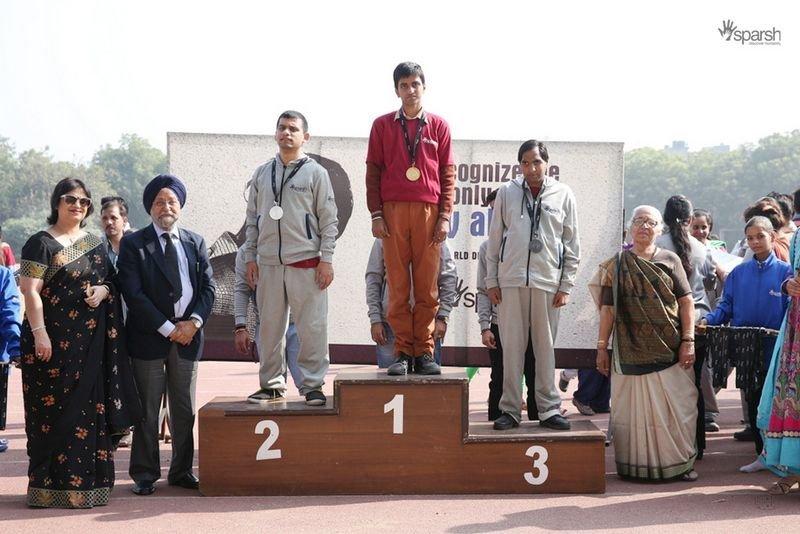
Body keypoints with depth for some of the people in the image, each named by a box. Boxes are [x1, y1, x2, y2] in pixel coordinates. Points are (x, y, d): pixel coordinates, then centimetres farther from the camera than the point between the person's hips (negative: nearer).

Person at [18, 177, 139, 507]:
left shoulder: (95, 244, 14)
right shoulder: (41, 244, -4)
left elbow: (111, 280, 22)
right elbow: (31, 291, -10)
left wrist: (104, 289, -2)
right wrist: (39, 334, -19)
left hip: (93, 341, 6)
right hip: (56, 340, -5)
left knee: (92, 407, 7)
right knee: (56, 409, -3)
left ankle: (89, 478, 15)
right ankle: (53, 484, 3)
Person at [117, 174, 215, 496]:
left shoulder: (195, 243, 12)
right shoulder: (133, 244, -1)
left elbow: (208, 287, 9)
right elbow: (133, 294, -9)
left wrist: (193, 322, -8)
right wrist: (168, 328, -13)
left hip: (188, 335, 4)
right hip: (149, 337, -4)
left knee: (185, 409, 9)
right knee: (147, 409, 1)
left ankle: (181, 471, 20)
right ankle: (145, 474, 10)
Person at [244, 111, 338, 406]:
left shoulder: (315, 173, 2)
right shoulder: (262, 173, 14)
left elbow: (329, 220, 0)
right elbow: (252, 218, 17)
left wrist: (326, 259, -7)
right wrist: (250, 257, 10)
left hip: (306, 262, -4)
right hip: (268, 263, 4)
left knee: (312, 327, -4)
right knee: (269, 327, 8)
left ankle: (312, 384, 5)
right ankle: (271, 384, 19)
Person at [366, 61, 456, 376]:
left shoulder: (438, 126, 12)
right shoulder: (383, 125, 12)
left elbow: (448, 174, 9)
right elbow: (373, 172, 9)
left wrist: (445, 216, 1)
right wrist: (376, 214, 0)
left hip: (428, 212, 0)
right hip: (393, 211, 0)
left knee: (427, 287, 0)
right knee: (398, 286, -1)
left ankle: (424, 353, 4)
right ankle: (402, 353, 2)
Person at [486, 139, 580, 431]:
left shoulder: (563, 194, 6)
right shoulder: (507, 193, 6)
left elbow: (572, 245, 8)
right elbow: (494, 239, 9)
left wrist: (566, 285, 3)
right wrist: (491, 280, 5)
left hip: (547, 282, 0)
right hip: (510, 279, 0)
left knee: (545, 347, 5)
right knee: (511, 347, 2)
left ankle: (549, 409, 11)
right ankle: (510, 409, 8)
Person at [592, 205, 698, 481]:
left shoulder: (670, 260, 7)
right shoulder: (617, 264, 6)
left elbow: (686, 302, 4)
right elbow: (608, 308, 5)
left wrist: (688, 341, -5)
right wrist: (602, 347, 1)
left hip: (670, 350, 0)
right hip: (631, 351, 0)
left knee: (677, 407, 1)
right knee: (634, 409, 3)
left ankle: (681, 462, 13)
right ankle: (637, 465, 12)